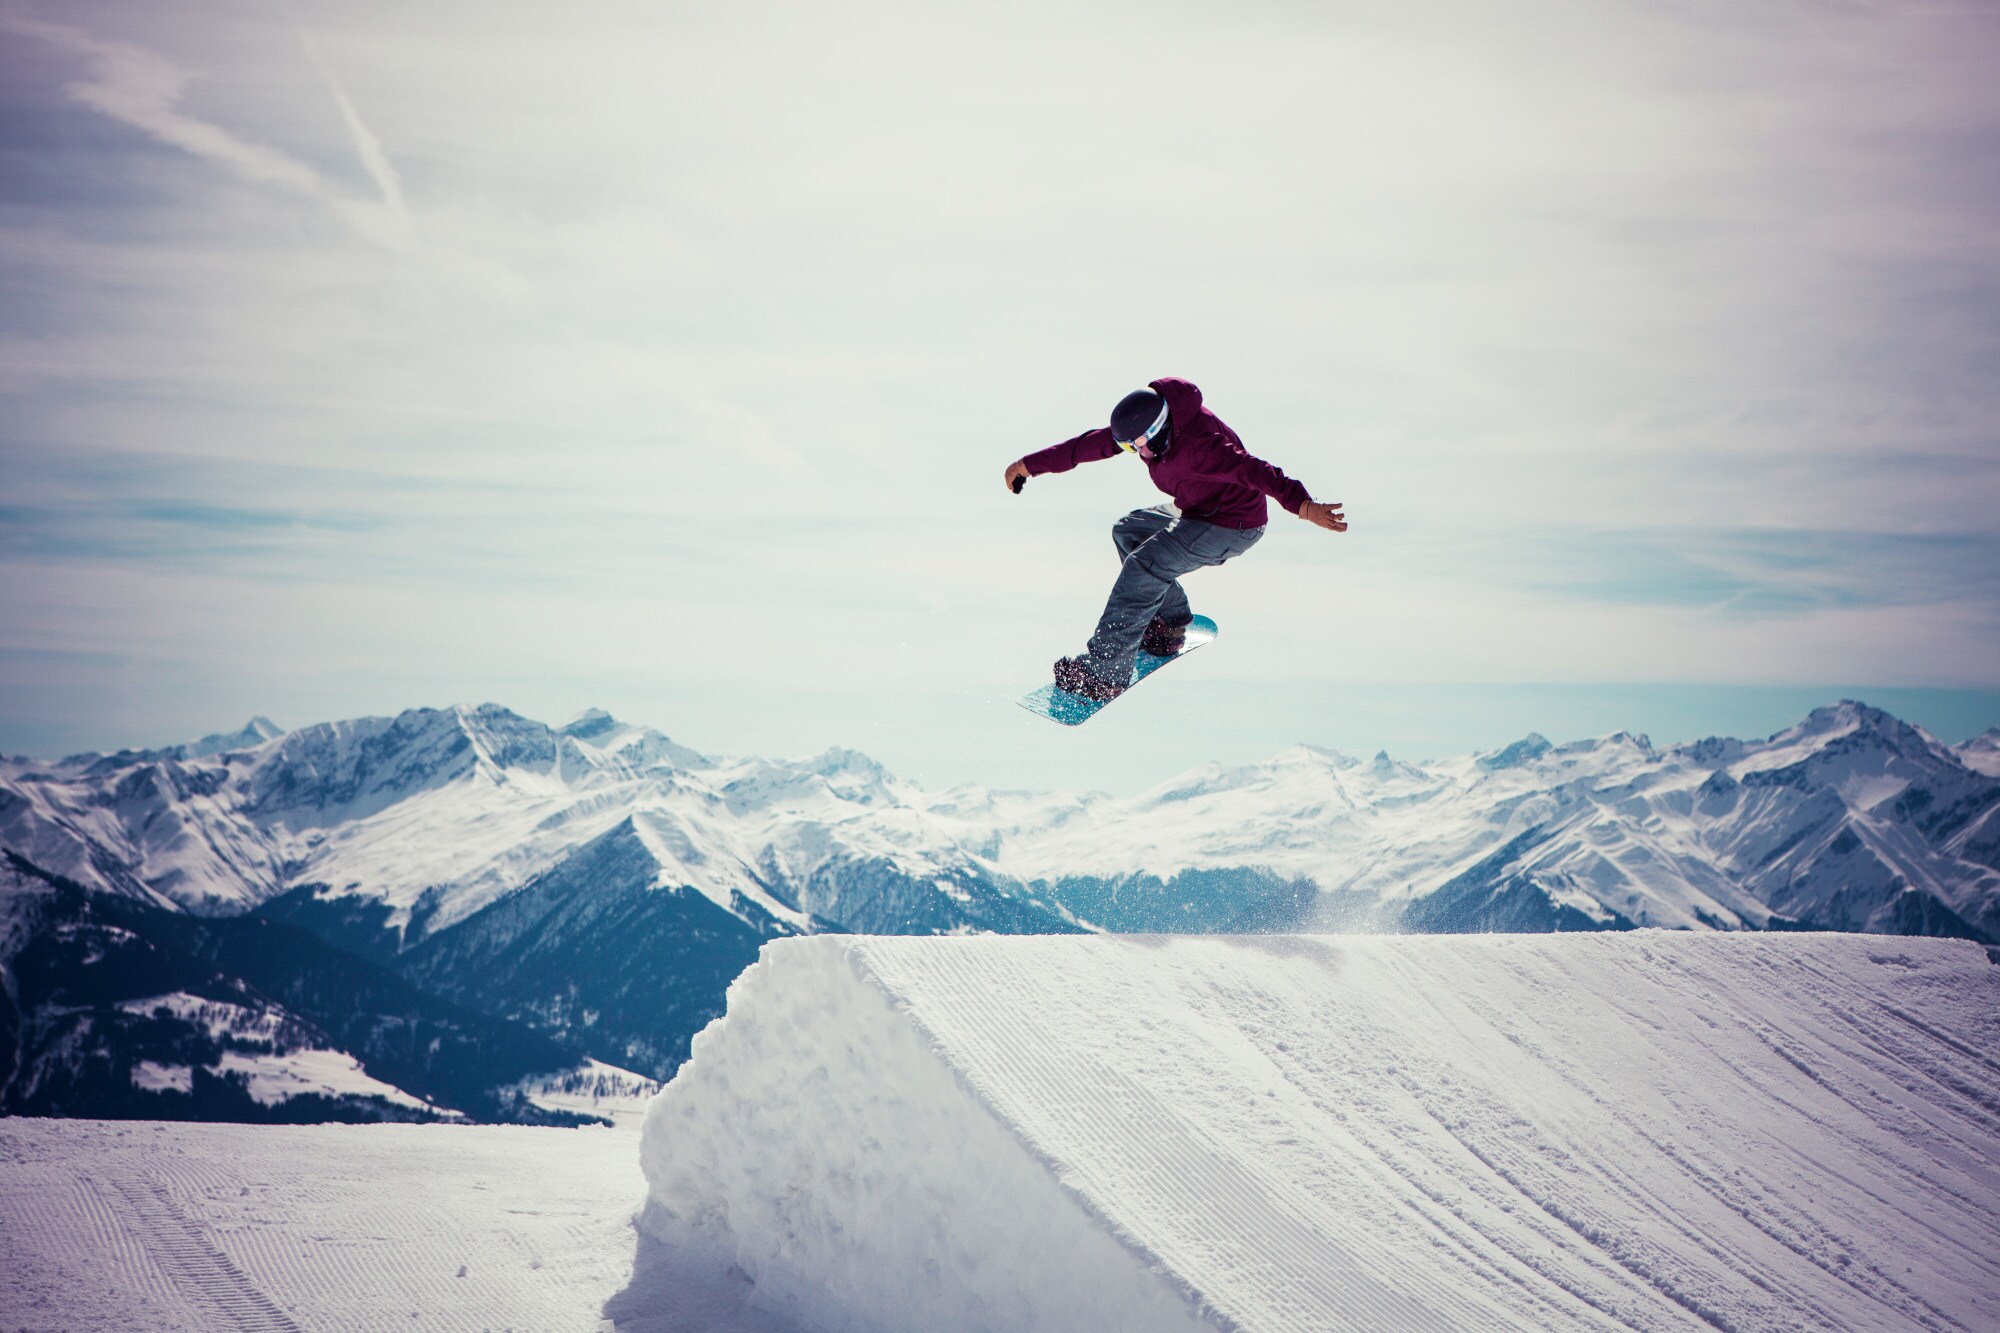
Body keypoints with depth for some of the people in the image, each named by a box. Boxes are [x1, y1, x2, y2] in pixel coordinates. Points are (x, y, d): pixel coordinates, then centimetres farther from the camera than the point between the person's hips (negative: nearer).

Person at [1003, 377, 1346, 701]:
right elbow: (1090, 444, 1)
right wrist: (1031, 464, 5)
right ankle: (1170, 621, 18)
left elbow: (1252, 470, -45)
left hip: (1230, 527, -10)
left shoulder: (1197, 445, -35)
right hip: (1196, 513, 10)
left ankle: (1104, 673, -19)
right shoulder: (1144, 421, -8)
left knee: (1144, 567, -19)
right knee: (1128, 531, 18)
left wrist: (1303, 506, -56)